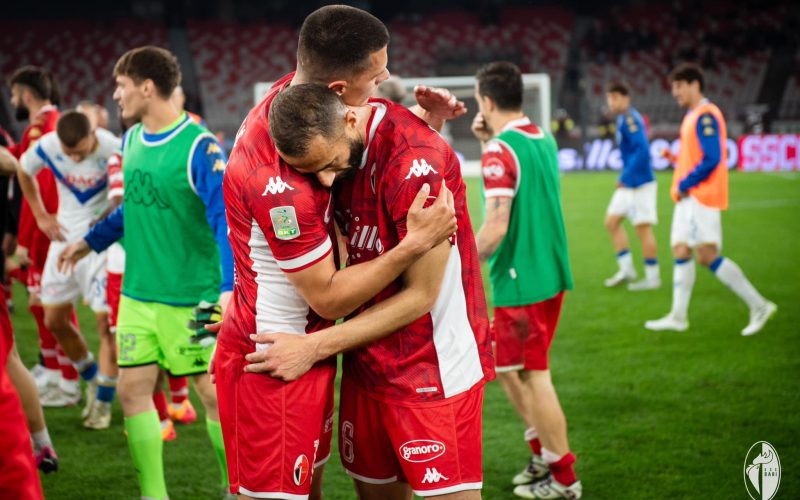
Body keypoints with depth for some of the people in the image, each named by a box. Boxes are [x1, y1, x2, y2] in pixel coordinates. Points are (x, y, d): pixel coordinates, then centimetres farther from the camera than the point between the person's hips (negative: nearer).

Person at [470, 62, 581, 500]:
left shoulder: (500, 151, -17)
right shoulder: (543, 139, 8)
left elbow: (496, 226, -23)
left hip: (520, 281, -9)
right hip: (552, 273, 9)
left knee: (532, 376, 2)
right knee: (507, 367, 20)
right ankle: (543, 454, 26)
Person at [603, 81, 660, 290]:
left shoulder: (630, 119, -15)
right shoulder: (623, 119, 14)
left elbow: (642, 151, -24)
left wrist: (625, 177, -22)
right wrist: (625, 178, 16)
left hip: (640, 183, -10)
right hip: (628, 185, 10)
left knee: (643, 228, -4)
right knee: (612, 221, 10)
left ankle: (652, 277, 3)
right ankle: (626, 269, 15)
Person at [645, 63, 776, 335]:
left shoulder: (706, 116, -14)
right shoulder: (693, 116, 17)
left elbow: (712, 159, -21)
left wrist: (684, 185, -16)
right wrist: (676, 159, 8)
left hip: (702, 196, -10)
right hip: (689, 198, 10)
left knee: (707, 256, -12)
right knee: (680, 251, 8)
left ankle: (759, 306, -5)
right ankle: (678, 316, 13)